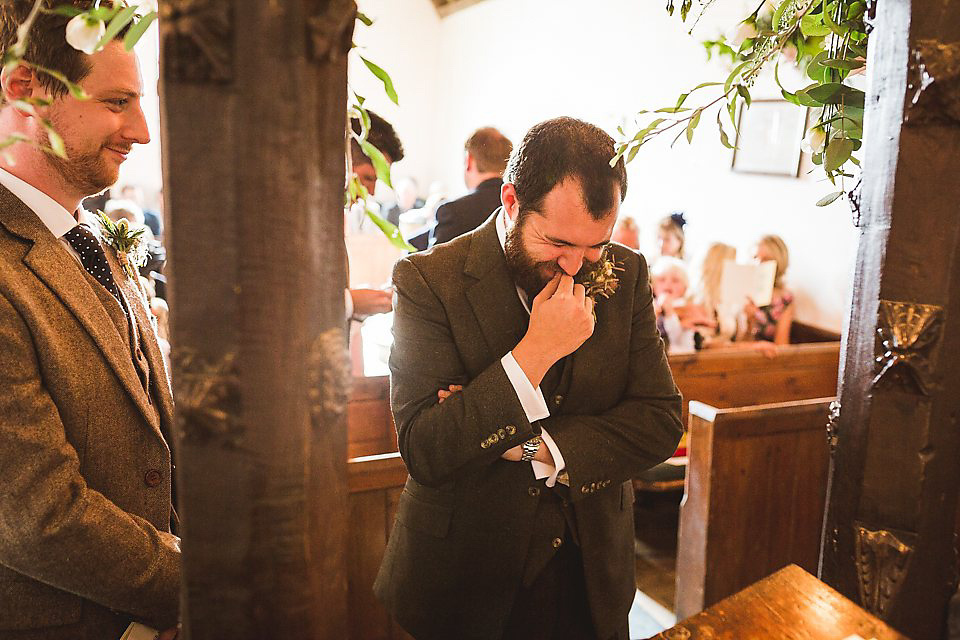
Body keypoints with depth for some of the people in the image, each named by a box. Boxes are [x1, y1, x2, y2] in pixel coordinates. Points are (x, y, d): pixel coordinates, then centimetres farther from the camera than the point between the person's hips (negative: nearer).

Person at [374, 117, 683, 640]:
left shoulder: (625, 275, -6)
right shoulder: (428, 280, -18)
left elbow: (660, 423, -8)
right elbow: (424, 454, -24)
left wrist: (532, 448, -20)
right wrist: (536, 350, -31)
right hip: (463, 573, -3)